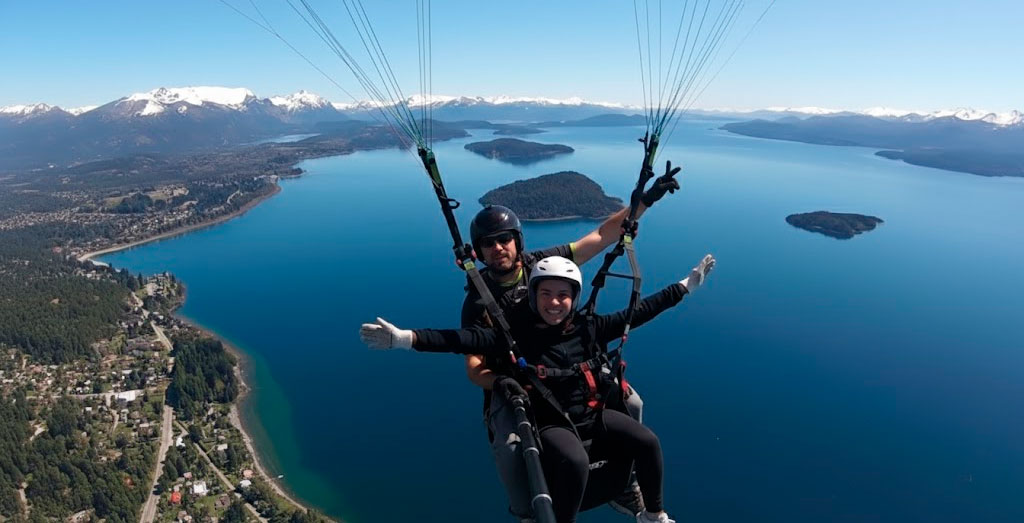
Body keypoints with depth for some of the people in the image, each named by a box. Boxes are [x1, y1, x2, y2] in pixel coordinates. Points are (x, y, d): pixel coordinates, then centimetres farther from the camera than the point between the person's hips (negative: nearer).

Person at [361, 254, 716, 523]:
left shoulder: (586, 328, -3)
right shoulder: (517, 333, -15)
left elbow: (637, 313, 3)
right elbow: (466, 340, -26)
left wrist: (686, 285, 6)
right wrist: (404, 337, -39)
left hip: (591, 414, 5)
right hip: (550, 423, -5)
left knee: (647, 441, -9)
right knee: (575, 464, -33)